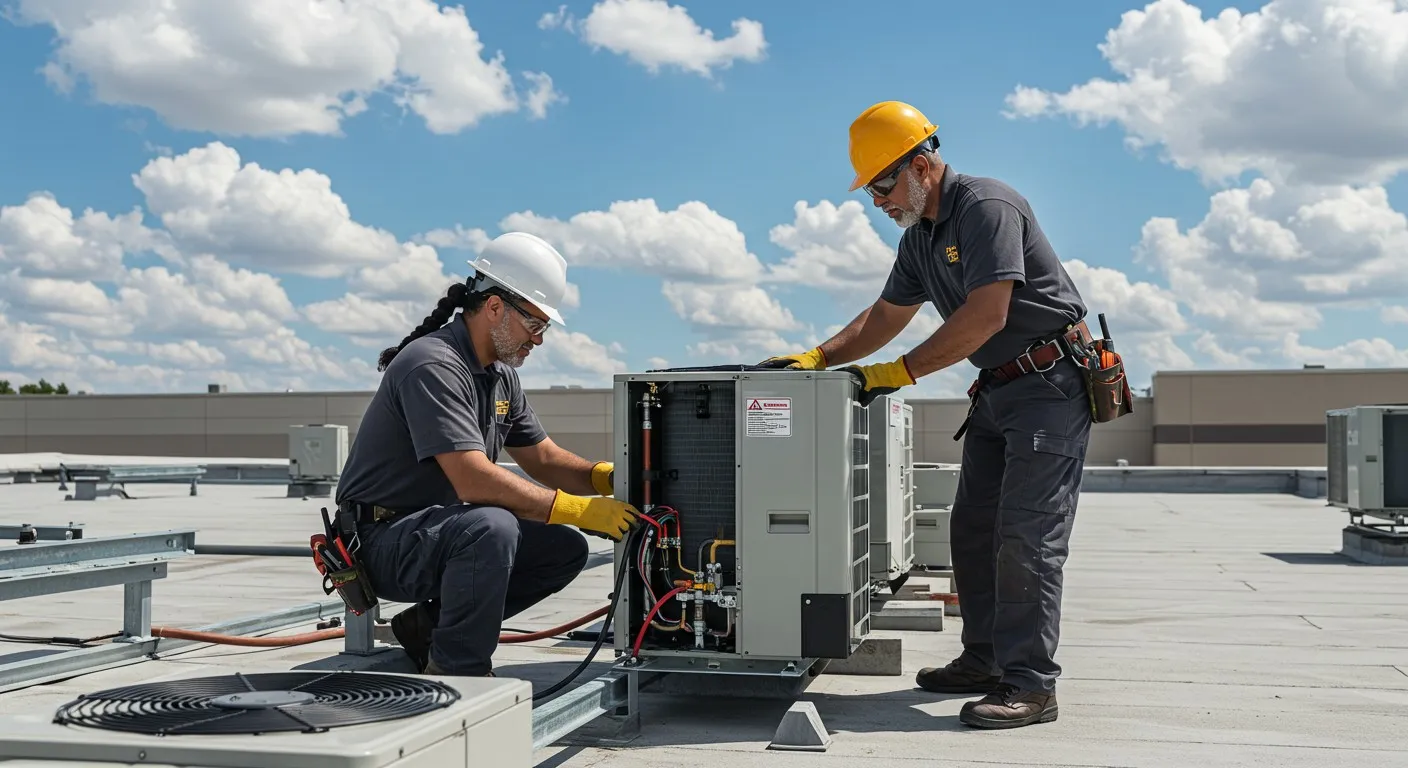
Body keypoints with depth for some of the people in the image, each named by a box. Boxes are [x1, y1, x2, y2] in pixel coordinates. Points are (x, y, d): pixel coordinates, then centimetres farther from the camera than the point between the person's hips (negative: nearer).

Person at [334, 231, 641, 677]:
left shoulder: (500, 374, 9)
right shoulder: (433, 366, -21)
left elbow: (544, 459, 14)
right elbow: (475, 481, -30)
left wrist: (611, 477, -5)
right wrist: (581, 510, -27)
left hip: (440, 531, 10)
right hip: (383, 541, -9)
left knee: (564, 549, 1)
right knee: (490, 528, -35)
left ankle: (429, 626, 8)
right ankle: (455, 671, -16)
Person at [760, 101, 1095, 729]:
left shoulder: (987, 207, -17)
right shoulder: (919, 237, 13)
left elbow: (986, 316, -25)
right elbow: (885, 317, 21)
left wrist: (900, 372, -20)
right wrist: (817, 358, 8)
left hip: (1049, 382, -10)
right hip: (997, 390, 10)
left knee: (1026, 535, -13)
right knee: (972, 530, 9)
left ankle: (1030, 684, -11)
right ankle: (985, 660, 18)